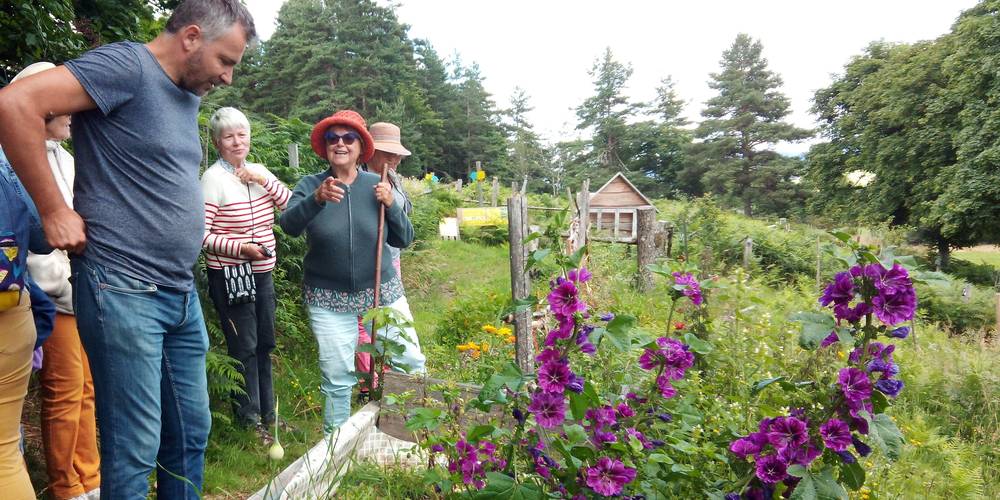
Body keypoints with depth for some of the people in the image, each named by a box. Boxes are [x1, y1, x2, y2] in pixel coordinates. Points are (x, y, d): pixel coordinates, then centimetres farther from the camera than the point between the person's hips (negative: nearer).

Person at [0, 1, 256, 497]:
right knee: (135, 447, 1)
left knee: (191, 432, 15)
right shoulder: (126, 65, -10)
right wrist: (54, 211, -16)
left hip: (182, 293, 8)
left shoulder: (189, 95, 15)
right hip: (123, 289, -8)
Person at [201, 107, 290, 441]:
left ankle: (267, 413, 29)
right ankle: (248, 419, 17)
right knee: (244, 348, 1)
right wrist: (242, 248, -23)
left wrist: (263, 180, -10)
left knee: (265, 344, 15)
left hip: (262, 273, 7)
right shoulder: (213, 178, -12)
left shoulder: (259, 172, 8)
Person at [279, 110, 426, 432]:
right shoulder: (310, 185, -4)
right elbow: (289, 226, -21)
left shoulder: (376, 186, 0)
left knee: (411, 363, 3)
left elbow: (404, 240, 1)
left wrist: (390, 205, -16)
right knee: (337, 379, 4)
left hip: (382, 292, 2)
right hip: (328, 300, -1)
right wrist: (317, 199, -39)